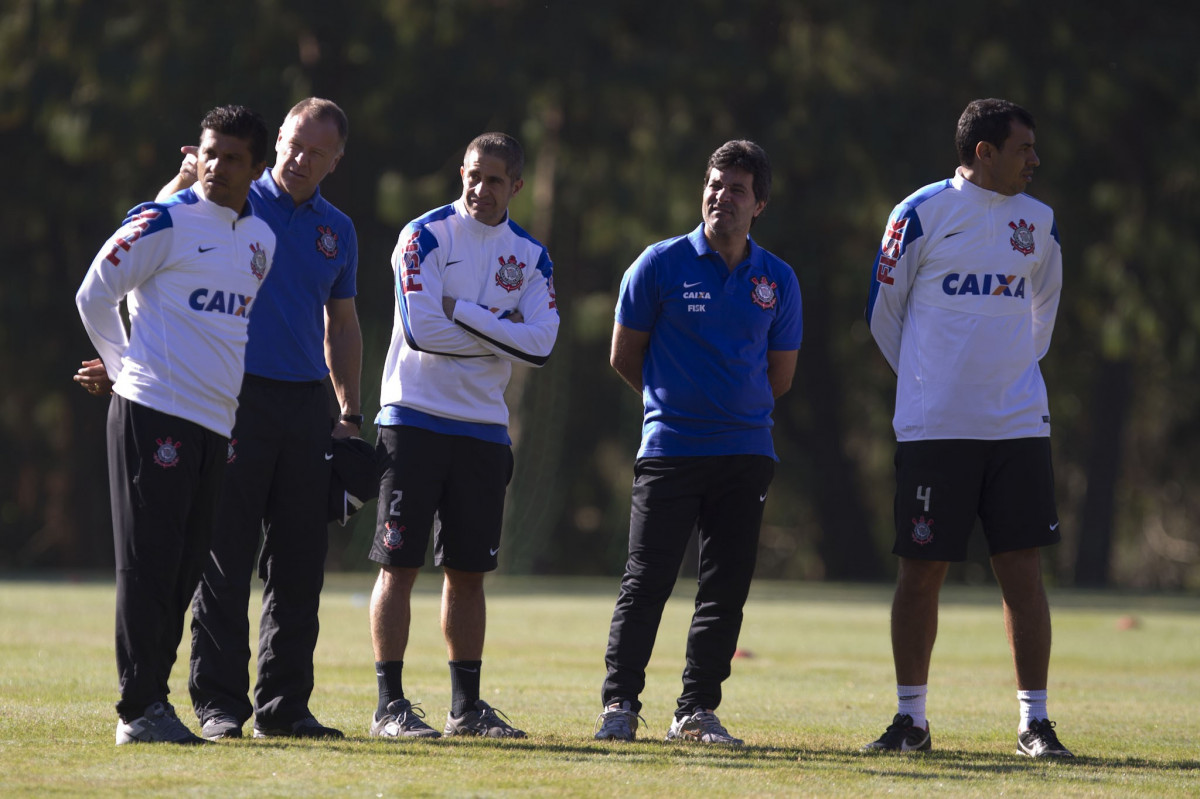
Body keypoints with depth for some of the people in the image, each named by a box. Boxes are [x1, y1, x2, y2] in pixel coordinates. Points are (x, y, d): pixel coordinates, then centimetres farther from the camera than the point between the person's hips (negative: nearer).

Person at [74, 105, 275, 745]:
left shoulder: (261, 240, 16)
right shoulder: (164, 223, -5)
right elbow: (94, 296, 0)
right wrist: (124, 369, 8)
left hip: (217, 421, 7)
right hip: (154, 414, -7)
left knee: (185, 567, 7)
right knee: (148, 564, -6)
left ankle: (154, 697, 14)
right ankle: (138, 710, -5)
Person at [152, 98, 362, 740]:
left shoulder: (337, 231, 15)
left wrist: (350, 412, 16)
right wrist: (187, 180, -28)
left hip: (307, 404, 5)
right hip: (237, 396, -5)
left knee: (300, 560, 5)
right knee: (225, 559, -4)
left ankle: (284, 704, 11)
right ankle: (219, 704, -1)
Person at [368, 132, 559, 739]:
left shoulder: (529, 256, 9)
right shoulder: (426, 236, -5)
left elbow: (540, 344, -5)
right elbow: (421, 328, -17)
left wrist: (460, 312, -11)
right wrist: (502, 331, -8)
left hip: (483, 427, 5)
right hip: (415, 416, -5)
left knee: (468, 570, 8)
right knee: (399, 564, -5)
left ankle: (466, 705, 15)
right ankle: (390, 705, -2)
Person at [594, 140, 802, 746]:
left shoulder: (777, 281, 7)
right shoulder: (661, 264, -1)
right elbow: (625, 357, 6)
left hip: (746, 453, 3)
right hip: (670, 447, -3)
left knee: (727, 588, 2)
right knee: (647, 582, -6)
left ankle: (696, 711, 10)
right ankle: (619, 705, 1)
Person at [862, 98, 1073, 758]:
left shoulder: (1037, 222, 10)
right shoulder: (922, 214, -3)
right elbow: (883, 309, 6)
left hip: (1018, 426, 3)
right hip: (933, 428, -3)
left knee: (1023, 570, -1)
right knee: (921, 572, 0)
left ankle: (1035, 721, 4)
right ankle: (910, 719, 10)